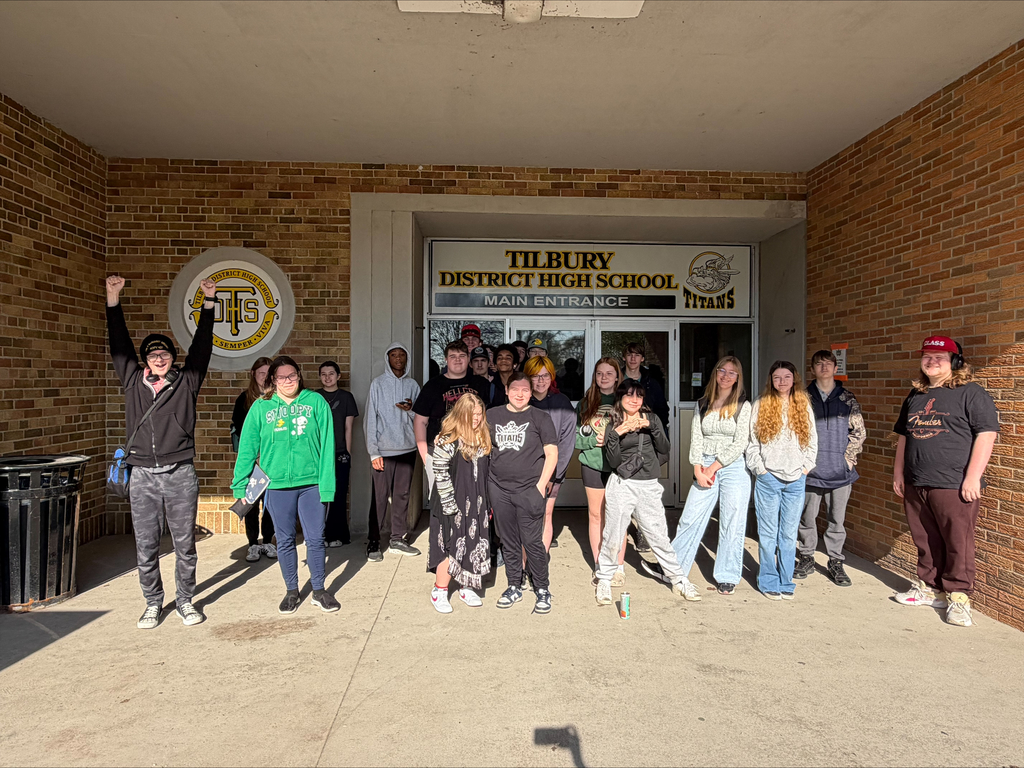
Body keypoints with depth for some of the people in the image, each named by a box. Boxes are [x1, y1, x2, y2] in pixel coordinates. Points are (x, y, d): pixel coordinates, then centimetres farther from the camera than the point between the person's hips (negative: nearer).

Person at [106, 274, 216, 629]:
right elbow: (119, 343, 7)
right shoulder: (133, 381, 9)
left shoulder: (187, 382, 4)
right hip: (143, 476, 2)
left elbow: (202, 345, 0)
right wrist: (113, 299, 3)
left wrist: (208, 302, -4)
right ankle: (153, 603, 25)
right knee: (146, 547, 9)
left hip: (180, 476, -1)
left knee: (185, 544, 7)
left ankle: (185, 600, 22)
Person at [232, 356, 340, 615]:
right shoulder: (261, 408, 2)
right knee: (285, 540, 13)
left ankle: (319, 591, 24)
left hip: (312, 482, -1)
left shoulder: (316, 402, -1)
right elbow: (247, 448, 4)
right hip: (277, 484, 1)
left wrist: (327, 482, -10)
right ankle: (292, 591, 30)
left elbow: (327, 445, -5)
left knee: (315, 539, 6)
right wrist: (240, 485, 0)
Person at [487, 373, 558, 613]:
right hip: (499, 489, 3)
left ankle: (542, 590, 17)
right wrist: (482, 482, 8)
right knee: (508, 542, 13)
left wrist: (541, 485, -9)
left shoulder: (540, 418, -1)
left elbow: (552, 454, -2)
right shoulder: (492, 416, 8)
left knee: (533, 542, -1)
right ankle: (514, 587, 29)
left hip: (529, 490, -3)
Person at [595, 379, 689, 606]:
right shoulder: (613, 425, 4)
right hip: (622, 486, -1)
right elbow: (613, 462, -6)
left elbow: (665, 450, -1)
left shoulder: (651, 419, 10)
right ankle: (604, 580, 19)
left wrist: (651, 427, -14)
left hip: (649, 486, 1)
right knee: (613, 536, 2)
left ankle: (678, 580, 22)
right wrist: (616, 434, -18)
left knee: (659, 536, 6)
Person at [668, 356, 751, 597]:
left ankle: (727, 578, 19)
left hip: (734, 467, -2)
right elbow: (695, 438, 5)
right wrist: (698, 470, -6)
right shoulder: (702, 405, 9)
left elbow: (740, 442, -6)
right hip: (704, 468, 2)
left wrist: (714, 466, -10)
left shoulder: (742, 406, 0)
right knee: (690, 520, 3)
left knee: (731, 524, 4)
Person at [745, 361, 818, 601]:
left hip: (796, 479, 2)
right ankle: (769, 583, 16)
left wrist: (805, 466, 2)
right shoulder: (761, 406, 1)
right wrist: (759, 468, -5)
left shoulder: (804, 407, 8)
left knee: (789, 534, 8)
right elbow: (751, 442, 0)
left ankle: (786, 583, 21)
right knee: (768, 534, 3)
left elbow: (812, 440, 10)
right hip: (768, 478, -2)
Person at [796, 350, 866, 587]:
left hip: (840, 469, 0)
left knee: (837, 518, 8)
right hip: (811, 469, 0)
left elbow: (859, 431, 7)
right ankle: (806, 559, 22)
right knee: (807, 516, 7)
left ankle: (836, 563, 21)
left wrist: (848, 457, -2)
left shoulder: (847, 399, 5)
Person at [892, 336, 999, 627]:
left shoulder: (971, 393, -4)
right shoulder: (915, 397, 17)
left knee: (958, 543, 0)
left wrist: (973, 477, -16)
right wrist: (898, 473, 16)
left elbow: (986, 435, -11)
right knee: (925, 541, 14)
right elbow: (904, 437, 21)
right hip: (916, 485, 6)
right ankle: (930, 587, 27)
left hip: (954, 484, -6)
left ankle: (957, 596, 12)